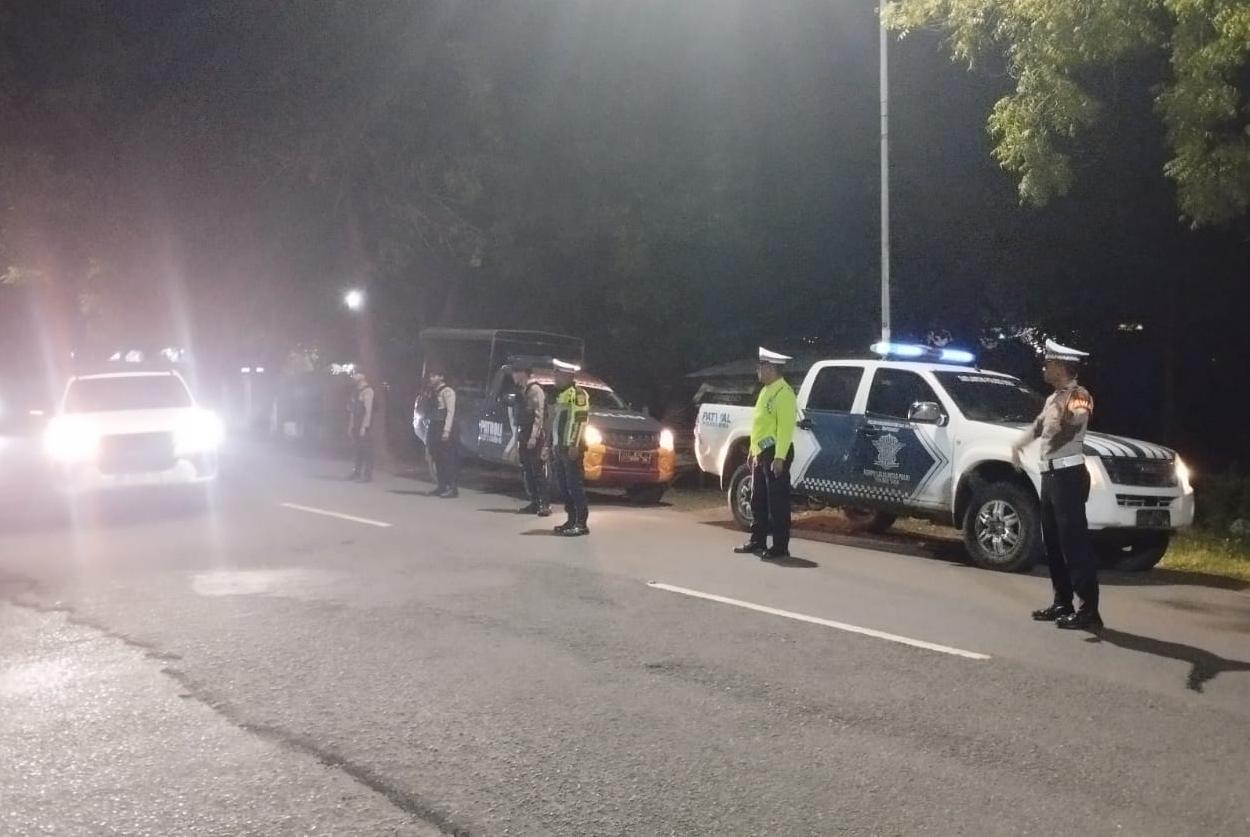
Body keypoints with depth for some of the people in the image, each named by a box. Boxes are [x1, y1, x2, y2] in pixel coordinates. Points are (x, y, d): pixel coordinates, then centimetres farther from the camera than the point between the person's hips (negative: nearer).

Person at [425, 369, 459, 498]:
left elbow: (450, 412, -15)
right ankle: (441, 486, 16)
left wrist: (446, 431, -21)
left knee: (448, 458, -8)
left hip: (443, 428, -9)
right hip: (435, 427, 9)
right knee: (437, 458, 10)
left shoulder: (447, 391, -9)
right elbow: (432, 412, 17)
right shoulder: (434, 392, 17)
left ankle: (453, 487, -7)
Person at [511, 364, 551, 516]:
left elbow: (539, 415, -16)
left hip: (535, 437, -9)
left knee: (539, 471, -8)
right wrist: (518, 438, 15)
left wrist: (534, 437, -21)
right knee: (526, 472, 8)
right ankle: (534, 503, 13)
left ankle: (545, 505, -7)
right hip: (524, 436, 9)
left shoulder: (535, 389, -10)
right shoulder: (522, 391, 16)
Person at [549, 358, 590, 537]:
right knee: (564, 486, 10)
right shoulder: (561, 395, 21)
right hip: (560, 448, 10)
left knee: (575, 485, -10)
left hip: (571, 448, -10)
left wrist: (575, 445, -23)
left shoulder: (578, 393, -9)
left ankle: (581, 523, -10)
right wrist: (553, 445, 23)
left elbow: (581, 420, -17)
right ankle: (571, 520, 16)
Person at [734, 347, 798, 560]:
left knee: (777, 503, -5)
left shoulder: (784, 393, -14)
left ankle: (780, 547, 0)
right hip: (761, 454, 10)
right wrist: (753, 452, 21)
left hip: (775, 454, -10)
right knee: (758, 501, 15)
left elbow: (785, 428, -21)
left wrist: (779, 458, -26)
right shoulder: (766, 391, 17)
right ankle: (757, 541, 25)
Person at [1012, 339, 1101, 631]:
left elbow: (1078, 419, -34)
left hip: (1069, 475, -10)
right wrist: (1019, 444, 28)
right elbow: (1038, 426, 34)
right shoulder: (1053, 398, 18)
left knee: (1074, 542, -11)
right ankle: (1062, 603, 20)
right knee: (1053, 542, 12)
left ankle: (1089, 610, -10)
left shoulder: (1079, 395, -11)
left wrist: (1068, 414, -54)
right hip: (1050, 474, 10)